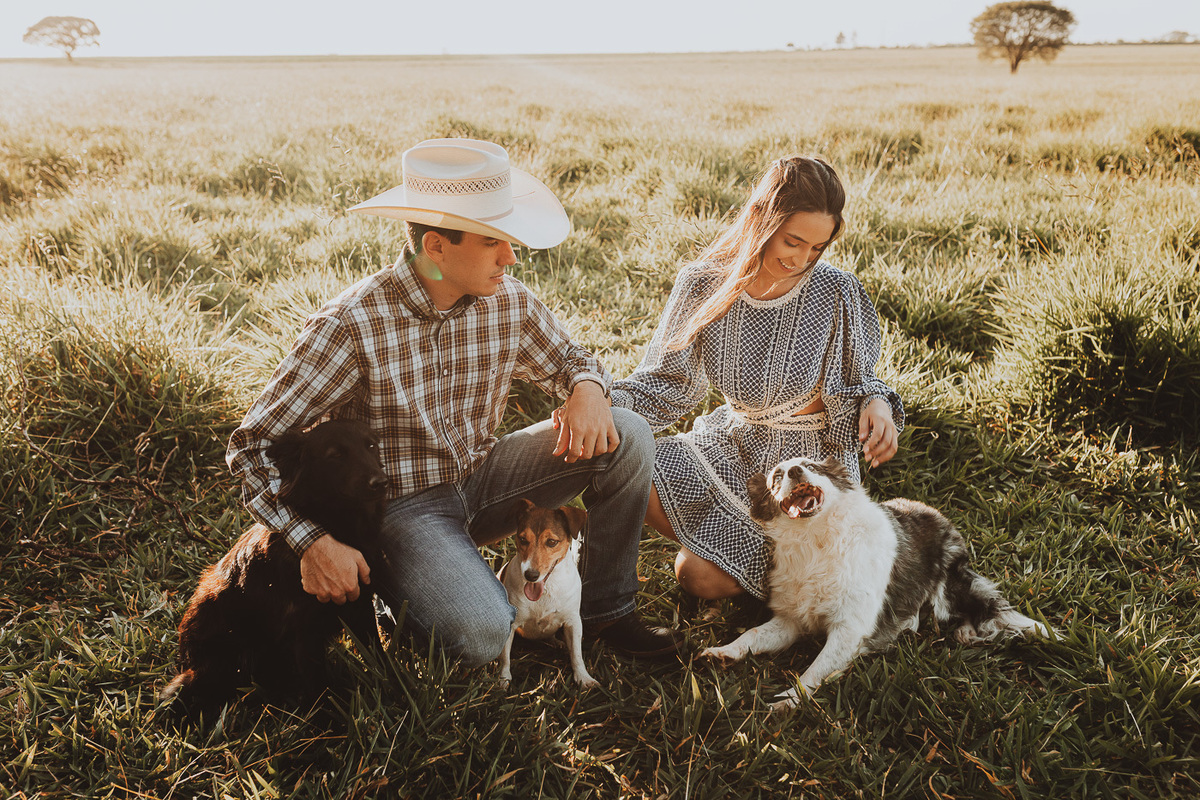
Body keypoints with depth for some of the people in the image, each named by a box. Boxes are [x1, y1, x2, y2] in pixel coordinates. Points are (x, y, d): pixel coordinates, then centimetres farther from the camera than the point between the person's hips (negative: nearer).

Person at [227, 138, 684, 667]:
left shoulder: (509, 301, -6)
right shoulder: (351, 326, -23)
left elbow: (566, 359, 14)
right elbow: (252, 445, -18)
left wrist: (588, 389, -12)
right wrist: (313, 543, -29)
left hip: (481, 478, 6)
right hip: (400, 503, -5)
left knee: (626, 436, -12)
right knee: (480, 634, -31)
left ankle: (606, 610, 5)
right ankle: (390, 581, 4)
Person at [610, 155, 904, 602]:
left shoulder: (837, 293, -15)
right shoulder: (704, 285, -10)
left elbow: (855, 384, -1)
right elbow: (667, 380, -4)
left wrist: (876, 403, -26)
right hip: (732, 446, 4)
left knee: (701, 578, -15)